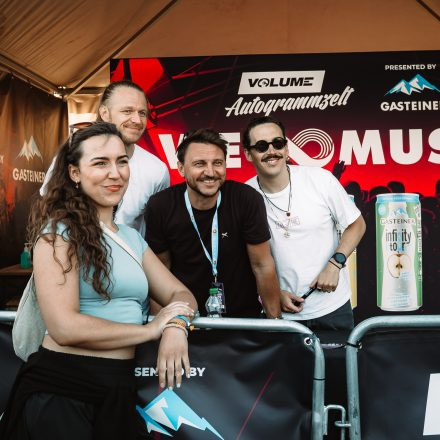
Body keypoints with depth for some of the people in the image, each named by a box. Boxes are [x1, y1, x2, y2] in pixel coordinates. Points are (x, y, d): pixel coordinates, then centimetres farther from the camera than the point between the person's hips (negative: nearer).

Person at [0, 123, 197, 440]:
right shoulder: (59, 231, -11)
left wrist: (177, 325, -15)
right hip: (59, 389, -7)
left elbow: (180, 294, 9)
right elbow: (64, 327, -21)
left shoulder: (132, 237, 11)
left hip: (120, 388, 7)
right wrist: (151, 329, -12)